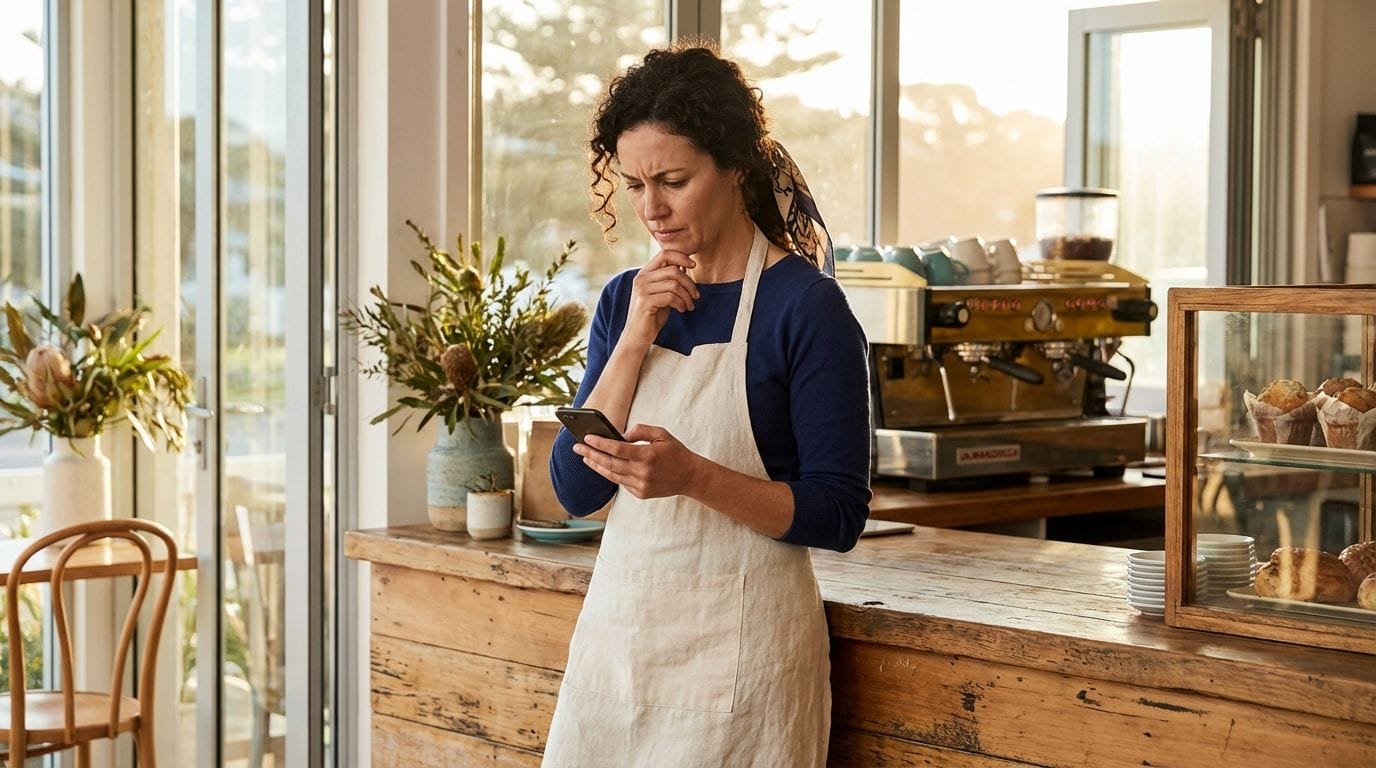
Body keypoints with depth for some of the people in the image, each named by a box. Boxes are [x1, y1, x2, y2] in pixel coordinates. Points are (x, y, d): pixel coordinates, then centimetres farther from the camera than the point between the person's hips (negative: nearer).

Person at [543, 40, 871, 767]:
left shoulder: (805, 305, -9)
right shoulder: (625, 300, 7)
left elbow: (838, 515, -11)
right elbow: (575, 488, 1)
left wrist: (692, 475, -25)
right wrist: (636, 336, -8)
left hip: (736, 645, -5)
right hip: (617, 625, 5)